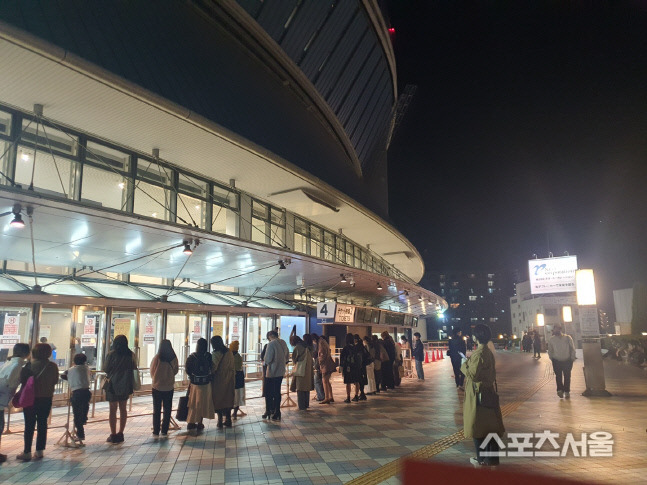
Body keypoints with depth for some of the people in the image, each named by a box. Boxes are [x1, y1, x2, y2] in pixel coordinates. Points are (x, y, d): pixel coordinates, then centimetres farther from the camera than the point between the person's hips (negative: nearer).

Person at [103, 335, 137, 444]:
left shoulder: (111, 354, -11)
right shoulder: (130, 355, -2)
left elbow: (106, 369, -5)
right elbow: (134, 368, 7)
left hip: (113, 384, -3)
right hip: (126, 385, 3)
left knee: (113, 409, 5)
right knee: (123, 409, 12)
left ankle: (113, 435, 7)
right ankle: (120, 434, 17)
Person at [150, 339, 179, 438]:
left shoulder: (157, 358, -15)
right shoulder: (174, 358, -11)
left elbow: (152, 372, -2)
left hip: (157, 387, -1)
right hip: (169, 387, 1)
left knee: (156, 410, 10)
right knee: (167, 410, 13)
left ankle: (156, 432, 12)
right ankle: (164, 431, 15)